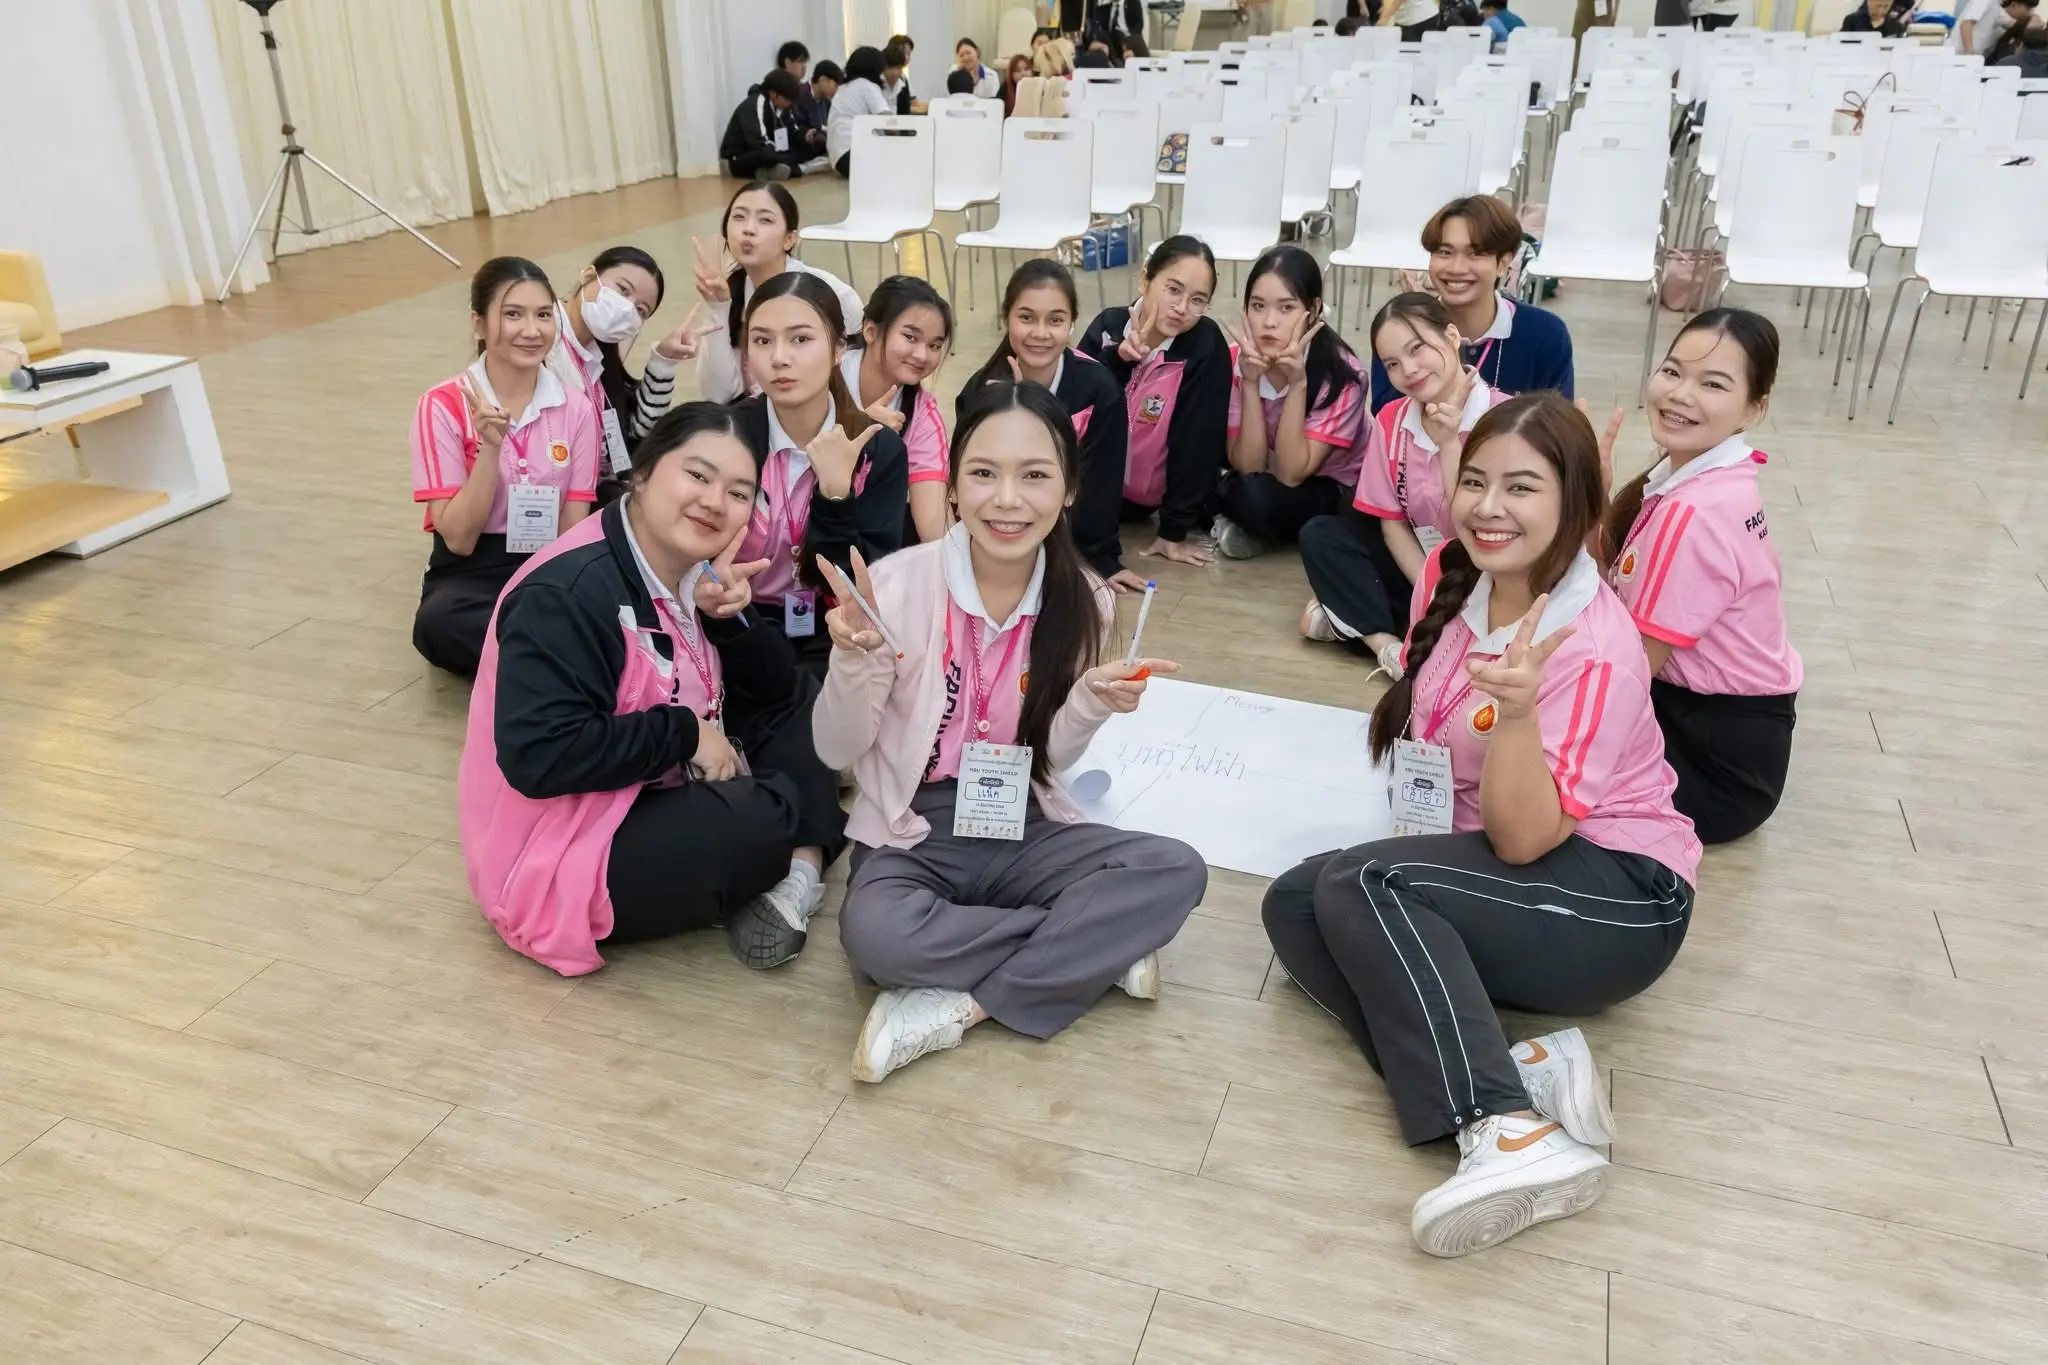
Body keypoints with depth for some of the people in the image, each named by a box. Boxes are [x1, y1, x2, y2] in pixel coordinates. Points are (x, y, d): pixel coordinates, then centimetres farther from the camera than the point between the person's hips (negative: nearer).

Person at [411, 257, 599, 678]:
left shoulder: (577, 409, 0)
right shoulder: (443, 406, -7)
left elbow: (574, 531, 0)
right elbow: (458, 538, -12)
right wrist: (491, 447, -24)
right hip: (472, 575, -1)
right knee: (440, 622, -38)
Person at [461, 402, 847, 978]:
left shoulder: (689, 577, 3)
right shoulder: (567, 594, -23)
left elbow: (782, 694, 5)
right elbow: (539, 756, -33)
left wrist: (730, 616, -15)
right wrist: (684, 732, -23)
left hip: (661, 803, 10)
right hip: (562, 864, -9)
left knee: (805, 706, 7)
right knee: (776, 813, -27)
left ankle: (792, 877, -10)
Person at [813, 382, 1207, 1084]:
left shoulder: (1080, 602, -5)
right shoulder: (899, 583, -15)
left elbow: (1047, 759, 5)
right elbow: (836, 752, -9)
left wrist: (1090, 705, -16)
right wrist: (855, 661, -27)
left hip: (1022, 832, 3)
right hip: (912, 833, -2)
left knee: (1177, 871, -20)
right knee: (874, 935, -35)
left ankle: (959, 1002, -19)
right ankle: (1095, 948, -14)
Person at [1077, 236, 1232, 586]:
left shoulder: (1205, 345, -22)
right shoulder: (1107, 326, -13)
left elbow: (1198, 437, -20)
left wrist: (1174, 532, -20)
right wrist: (1115, 358, -34)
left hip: (1161, 492, 0)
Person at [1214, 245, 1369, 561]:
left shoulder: (1340, 372, -24)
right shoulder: (1234, 361, -14)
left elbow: (1292, 473, -28)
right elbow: (1246, 466, -19)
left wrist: (1297, 383, -36)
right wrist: (1251, 382, -30)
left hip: (1331, 492, -5)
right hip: (1264, 485, 5)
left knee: (1256, 498, -31)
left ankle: (1256, 531, -2)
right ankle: (1242, 525, 3)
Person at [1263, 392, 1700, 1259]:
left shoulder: (1596, 649, -22)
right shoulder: (1450, 577, -1)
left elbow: (1524, 839, -25)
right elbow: (1424, 730, 16)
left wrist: (1516, 709, -41)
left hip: (1617, 900, -8)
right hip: (1489, 876, 8)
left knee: (1361, 884, -28)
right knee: (1293, 903, -12)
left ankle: (1512, 1134, -36)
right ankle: (1527, 1070, -24)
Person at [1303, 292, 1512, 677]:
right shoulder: (1391, 418, -3)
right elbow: (1392, 523, -2)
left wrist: (1448, 443, -29)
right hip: (1417, 561, 5)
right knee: (1320, 535, -12)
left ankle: (1355, 617, -17)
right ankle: (1385, 642, -22)